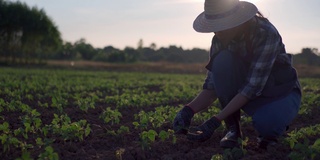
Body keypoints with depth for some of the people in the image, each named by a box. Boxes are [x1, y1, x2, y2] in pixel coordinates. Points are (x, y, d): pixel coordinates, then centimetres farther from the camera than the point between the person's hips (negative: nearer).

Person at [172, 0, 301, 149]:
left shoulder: (266, 33, -28)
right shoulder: (220, 41, -12)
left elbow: (252, 86, -33)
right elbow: (211, 87, -10)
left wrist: (214, 121, -37)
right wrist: (189, 109, -30)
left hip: (282, 93, -4)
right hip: (248, 95, 4)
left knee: (265, 124, -39)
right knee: (222, 61, -26)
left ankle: (274, 123, -1)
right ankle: (233, 128, -12)